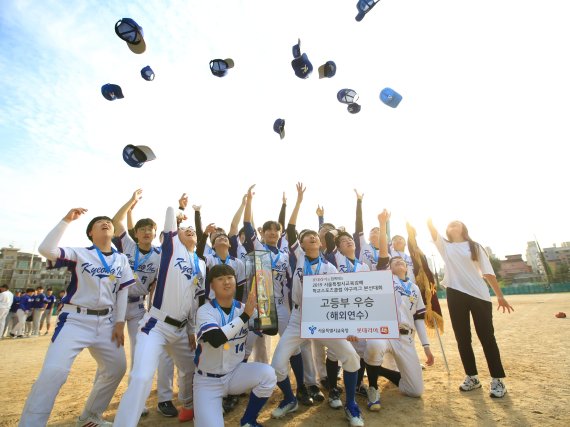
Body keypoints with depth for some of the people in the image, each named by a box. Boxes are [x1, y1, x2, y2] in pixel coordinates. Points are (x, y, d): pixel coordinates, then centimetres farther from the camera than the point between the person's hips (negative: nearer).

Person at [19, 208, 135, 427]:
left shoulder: (121, 259, 8)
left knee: (117, 368, 8)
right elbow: (46, 249, -19)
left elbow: (122, 291, 6)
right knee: (53, 372, -20)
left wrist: (120, 322, 0)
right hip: (76, 319, -4)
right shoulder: (79, 253, -1)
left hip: (106, 322, 4)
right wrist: (66, 220, -19)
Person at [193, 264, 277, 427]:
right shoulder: (205, 311, -16)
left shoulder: (245, 308, -6)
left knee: (268, 373, -22)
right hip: (208, 380, -3)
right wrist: (245, 315, -35)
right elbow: (215, 340, -33)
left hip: (236, 373, 3)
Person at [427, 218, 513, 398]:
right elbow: (433, 231, -1)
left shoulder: (475, 246, 9)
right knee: (462, 338, 6)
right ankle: (472, 377, 19)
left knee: (487, 337, 2)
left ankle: (497, 379, 15)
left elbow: (488, 272, 7)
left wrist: (500, 296, 4)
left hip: (479, 295, -1)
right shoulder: (445, 247, 12)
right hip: (455, 295, 1)